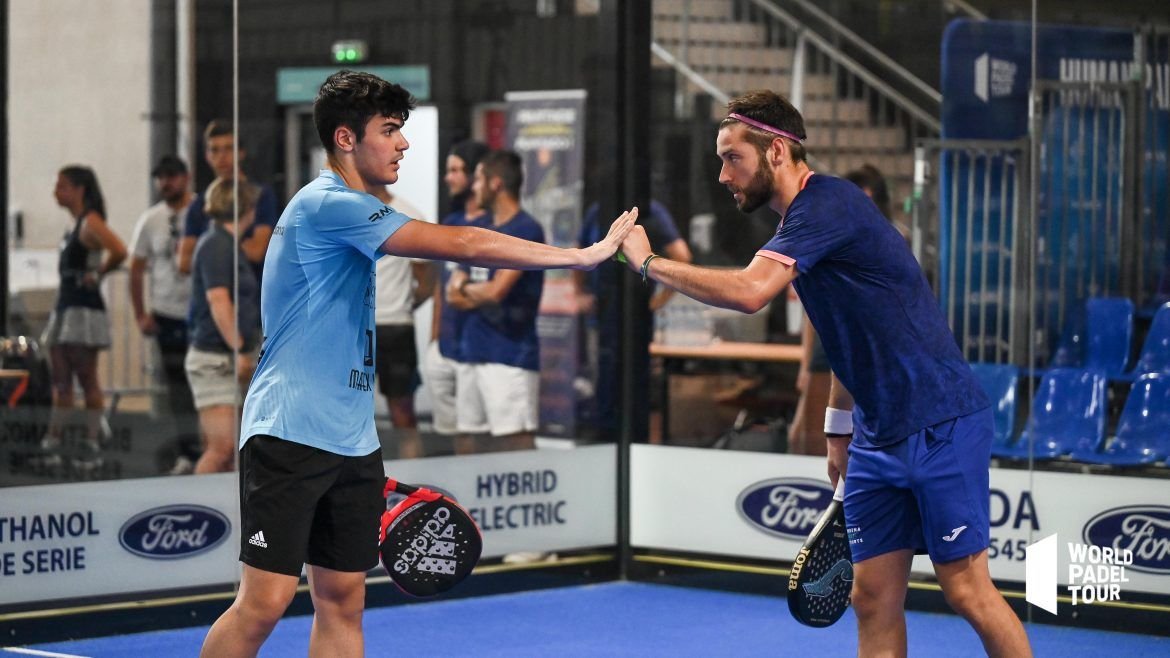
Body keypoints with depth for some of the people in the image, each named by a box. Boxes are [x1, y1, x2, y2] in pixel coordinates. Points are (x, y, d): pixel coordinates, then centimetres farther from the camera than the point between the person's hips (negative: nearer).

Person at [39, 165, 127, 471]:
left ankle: (92, 446, 1)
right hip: (64, 308, 9)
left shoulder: (90, 222, -13)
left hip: (84, 309, -9)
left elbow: (119, 251, -28)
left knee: (87, 378, -4)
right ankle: (52, 444, 11)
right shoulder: (75, 224, 15)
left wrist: (97, 274, -15)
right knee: (60, 379, 9)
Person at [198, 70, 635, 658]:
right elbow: (461, 245, -19)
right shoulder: (328, 205, -14)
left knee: (342, 601, 6)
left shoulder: (347, 211, 17)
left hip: (350, 444, 10)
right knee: (265, 602, -11)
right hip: (289, 435, -10)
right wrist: (586, 255, -14)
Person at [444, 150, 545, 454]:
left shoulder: (525, 230, -9)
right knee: (467, 445, 9)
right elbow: (454, 295, 20)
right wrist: (478, 297, -2)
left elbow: (495, 291, -18)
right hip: (473, 354, 9)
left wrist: (465, 288, 2)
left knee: (515, 443, -13)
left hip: (510, 354, -9)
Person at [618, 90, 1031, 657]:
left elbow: (747, 292, -30)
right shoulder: (801, 220, 14)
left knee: (966, 590, -7)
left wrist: (649, 263, -18)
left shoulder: (827, 204, -16)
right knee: (873, 596, 5)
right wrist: (839, 426, 24)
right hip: (877, 437, 9)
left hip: (939, 424, -9)